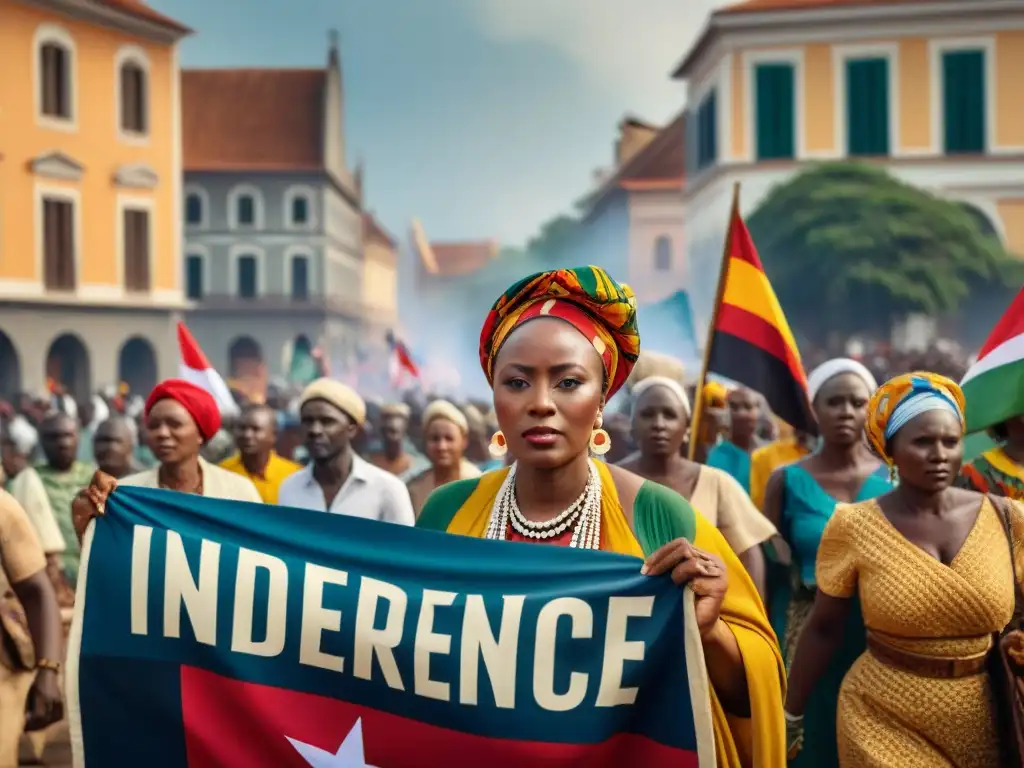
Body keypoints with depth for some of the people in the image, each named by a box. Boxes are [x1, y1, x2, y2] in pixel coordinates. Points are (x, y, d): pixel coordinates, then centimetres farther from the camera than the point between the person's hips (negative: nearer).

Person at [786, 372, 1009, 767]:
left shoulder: (1005, 520, -4)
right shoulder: (854, 527, -10)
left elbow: (1016, 620, 7)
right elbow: (823, 628, -1)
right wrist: (791, 715, 4)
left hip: (984, 723, 2)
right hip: (883, 721, -2)